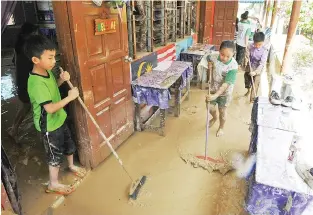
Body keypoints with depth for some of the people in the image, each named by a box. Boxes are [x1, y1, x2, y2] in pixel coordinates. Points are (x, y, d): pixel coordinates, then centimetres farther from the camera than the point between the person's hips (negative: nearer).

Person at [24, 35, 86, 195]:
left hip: (59, 119, 9)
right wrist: (70, 97, -30)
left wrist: (61, 80, -3)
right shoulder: (36, 83, -32)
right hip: (48, 126, -8)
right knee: (55, 155, 10)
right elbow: (50, 108, -35)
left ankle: (72, 166, 51)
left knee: (69, 145, 26)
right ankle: (53, 184, 31)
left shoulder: (47, 72, -4)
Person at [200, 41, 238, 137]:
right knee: (210, 108, 17)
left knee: (222, 111, 14)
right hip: (213, 88, 4)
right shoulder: (214, 55, -19)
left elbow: (226, 84, -32)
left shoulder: (233, 66, -29)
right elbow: (206, 58, 8)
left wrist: (216, 95, -38)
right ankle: (214, 118, 53)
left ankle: (221, 127, 42)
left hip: (225, 92, -3)